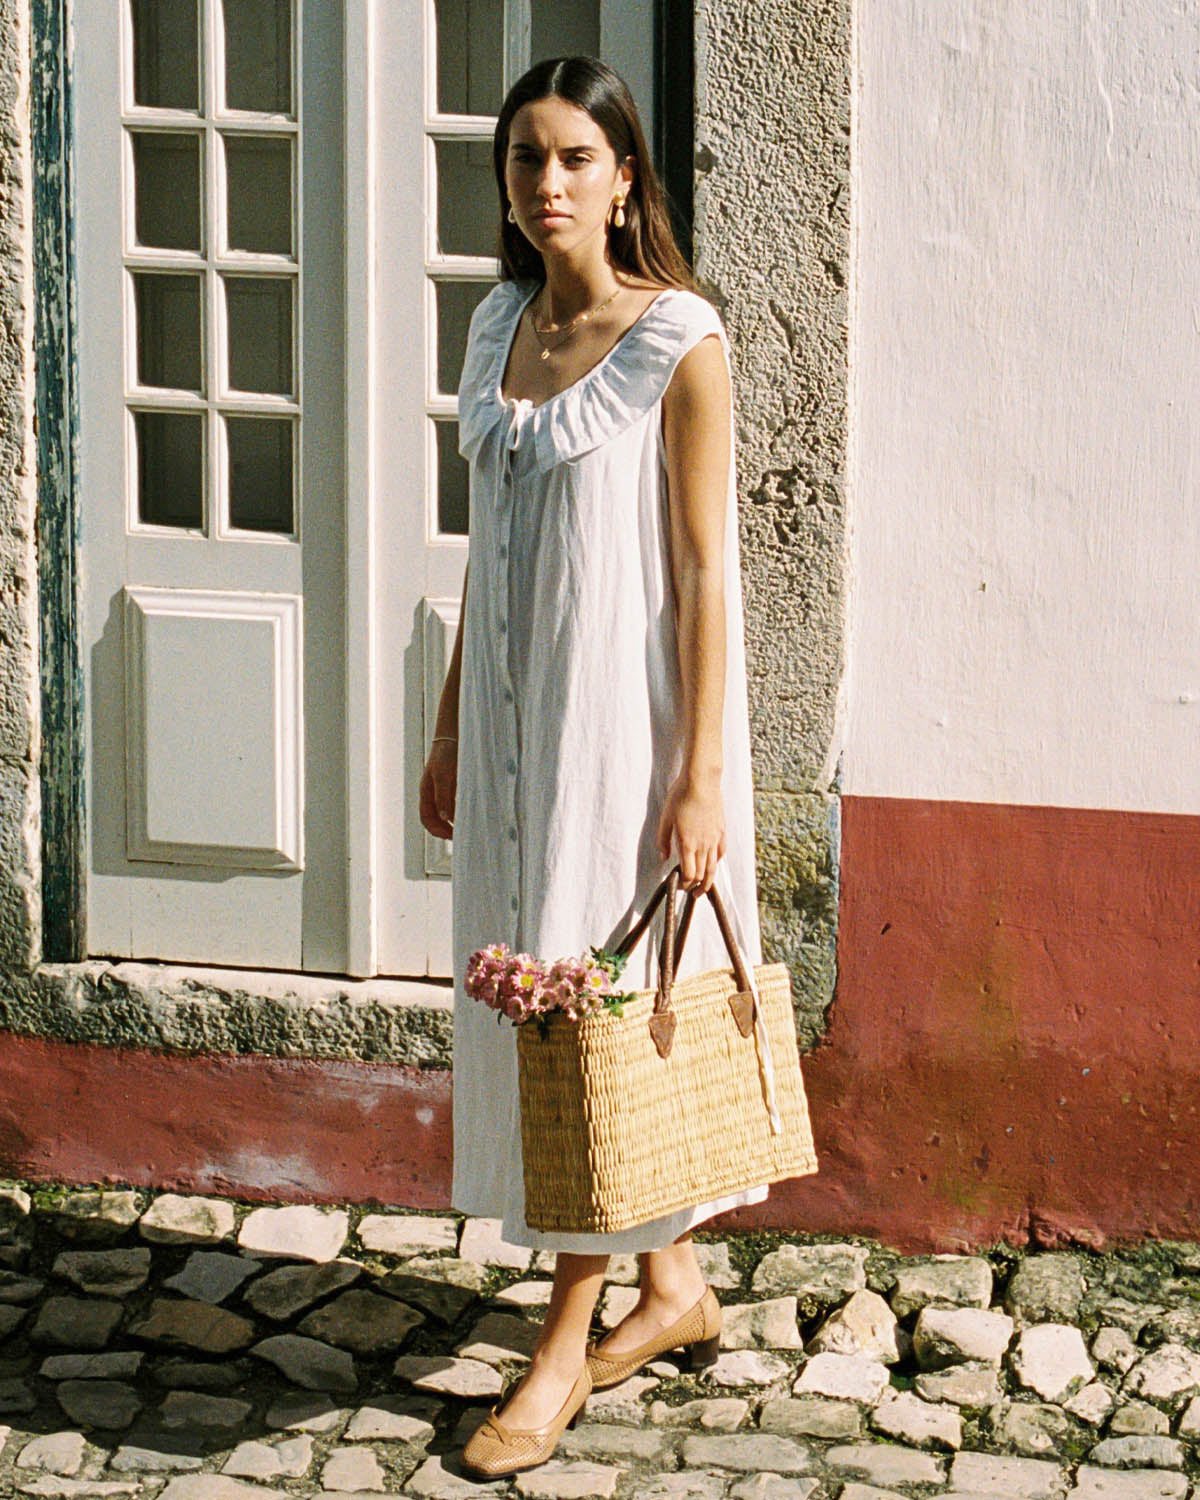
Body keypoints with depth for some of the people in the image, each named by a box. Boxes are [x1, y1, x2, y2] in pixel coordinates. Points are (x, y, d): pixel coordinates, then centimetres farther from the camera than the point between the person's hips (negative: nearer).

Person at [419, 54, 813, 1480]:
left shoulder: (678, 342, -12)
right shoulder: (499, 326, 9)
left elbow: (701, 571, -13)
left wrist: (698, 774, -16)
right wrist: (451, 725, 14)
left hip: (624, 705, -7)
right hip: (514, 704, 7)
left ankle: (562, 1347, 8)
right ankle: (672, 1286, 27)